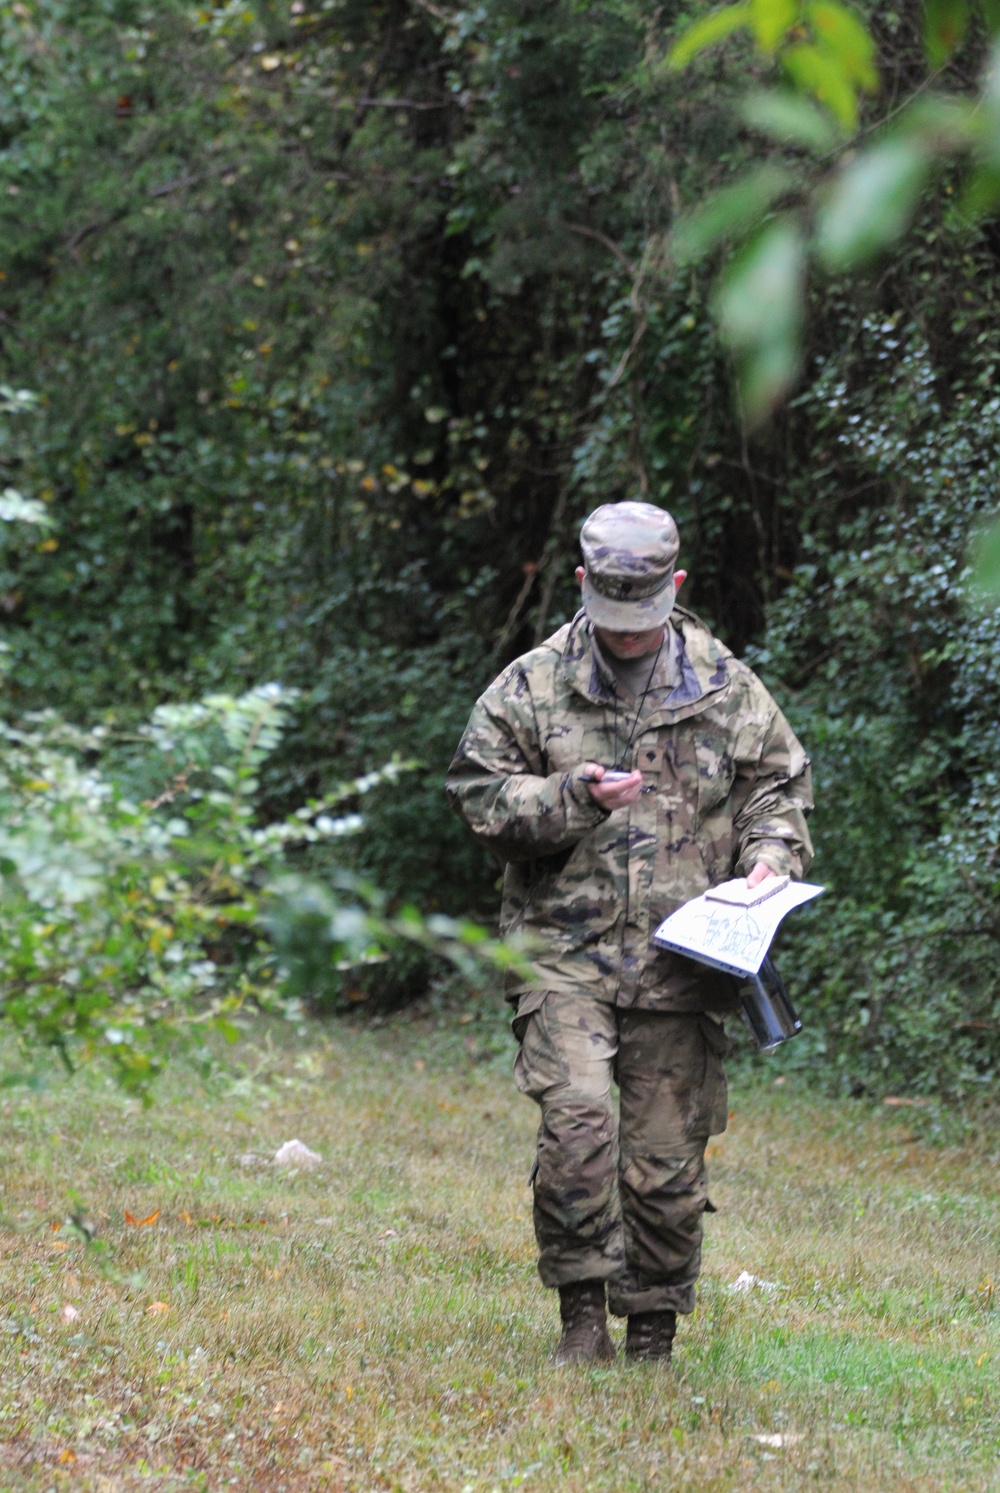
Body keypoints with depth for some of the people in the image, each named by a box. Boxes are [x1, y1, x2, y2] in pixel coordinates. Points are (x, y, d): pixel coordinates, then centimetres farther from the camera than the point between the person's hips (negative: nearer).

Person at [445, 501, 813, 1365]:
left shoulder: (728, 690, 9)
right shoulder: (533, 685, 4)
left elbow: (779, 784, 20)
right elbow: (479, 796, 4)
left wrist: (769, 859, 0)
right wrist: (572, 799, -12)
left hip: (683, 961, 2)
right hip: (566, 947, -1)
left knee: (668, 1156, 2)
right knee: (577, 1120, -20)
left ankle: (652, 1336, 17)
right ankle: (582, 1317, -7)